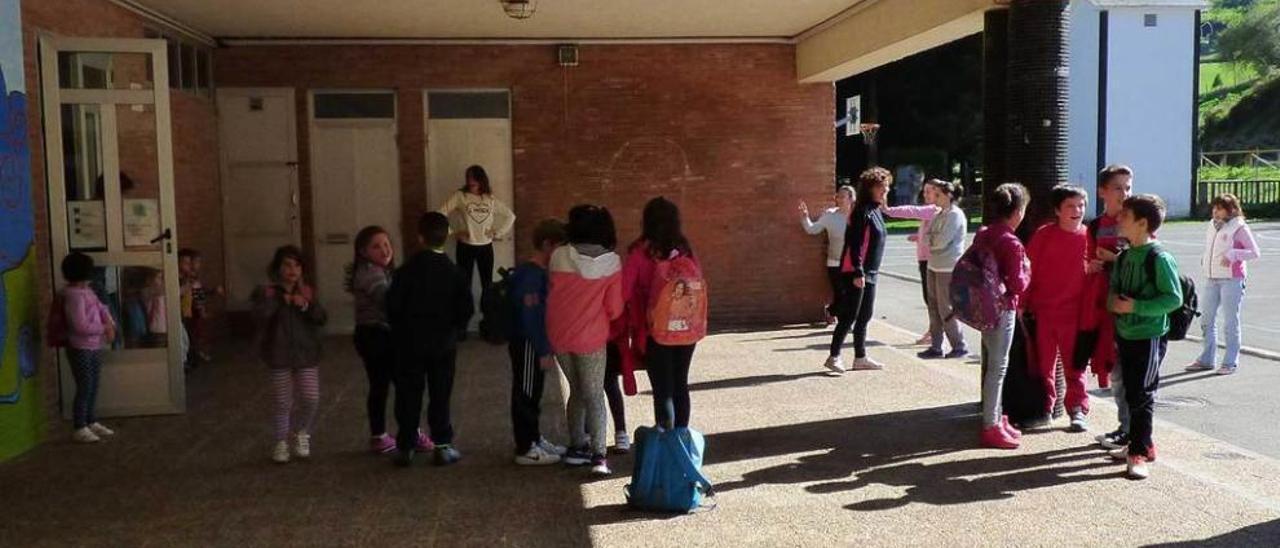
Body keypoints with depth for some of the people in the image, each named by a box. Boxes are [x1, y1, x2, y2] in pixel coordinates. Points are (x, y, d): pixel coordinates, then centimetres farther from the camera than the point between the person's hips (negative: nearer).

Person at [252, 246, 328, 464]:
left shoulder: (307, 292, 8)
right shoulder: (267, 292, -1)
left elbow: (322, 318, -2)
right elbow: (260, 315, -20)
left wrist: (306, 305, -18)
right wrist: (280, 298, -15)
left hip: (307, 354, 2)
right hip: (280, 356, -2)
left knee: (311, 399, -4)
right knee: (283, 403, 4)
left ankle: (302, 432, 24)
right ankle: (281, 442, 24)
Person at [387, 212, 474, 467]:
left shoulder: (407, 271, -10)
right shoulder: (454, 272, -7)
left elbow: (393, 305, -9)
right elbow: (466, 308, -6)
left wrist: (400, 330, 9)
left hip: (410, 343, -1)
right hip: (444, 343, 1)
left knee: (408, 396, 8)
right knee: (440, 396, 8)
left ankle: (405, 447, 12)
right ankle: (443, 446, 10)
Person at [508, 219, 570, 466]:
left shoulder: (540, 272, 9)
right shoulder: (530, 275, -20)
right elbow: (530, 317, -23)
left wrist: (547, 347, 17)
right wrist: (544, 351, -21)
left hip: (535, 342, 9)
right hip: (526, 344, -9)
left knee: (533, 394, 18)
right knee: (525, 395, 0)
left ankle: (535, 440, 29)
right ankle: (526, 450, 8)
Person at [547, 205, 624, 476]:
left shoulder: (558, 256, -7)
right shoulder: (612, 263, -9)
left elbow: (552, 293, 2)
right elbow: (614, 309, -7)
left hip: (559, 336, 2)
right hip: (591, 339, -2)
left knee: (577, 390, 20)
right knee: (595, 396, 8)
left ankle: (577, 447, 26)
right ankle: (598, 455, 1)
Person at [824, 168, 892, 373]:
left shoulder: (876, 211, 14)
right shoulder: (863, 211, -14)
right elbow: (855, 244, -20)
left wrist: (868, 271, 19)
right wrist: (858, 272, -24)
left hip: (869, 273, 10)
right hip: (855, 273, -10)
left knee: (865, 316, 13)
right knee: (850, 316, -6)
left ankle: (860, 358, 21)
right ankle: (834, 356, 0)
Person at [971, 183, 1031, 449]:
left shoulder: (983, 235, 5)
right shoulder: (1011, 243, -19)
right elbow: (1018, 284, -18)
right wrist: (1026, 269, -1)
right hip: (1002, 308, -8)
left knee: (992, 364, 17)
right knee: (998, 366, 0)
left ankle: (996, 418, 29)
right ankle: (991, 428, 6)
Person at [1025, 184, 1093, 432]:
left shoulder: (1087, 236, -2)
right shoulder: (1044, 234, -6)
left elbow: (1093, 268, 11)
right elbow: (1028, 268, -3)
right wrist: (1023, 301, -2)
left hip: (1073, 312, 0)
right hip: (1043, 310, 0)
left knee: (1074, 364, 7)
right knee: (1044, 363, 11)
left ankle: (1078, 410, 16)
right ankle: (1044, 408, 23)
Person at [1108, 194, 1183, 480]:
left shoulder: (1159, 258, -15)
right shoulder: (1124, 256, 9)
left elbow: (1174, 299, -17)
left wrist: (1135, 306, -21)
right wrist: (1114, 301, -2)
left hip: (1149, 337, -8)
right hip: (1125, 335, 8)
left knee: (1141, 395, -4)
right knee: (1131, 393, 13)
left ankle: (1139, 452, 4)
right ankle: (1141, 444, 26)